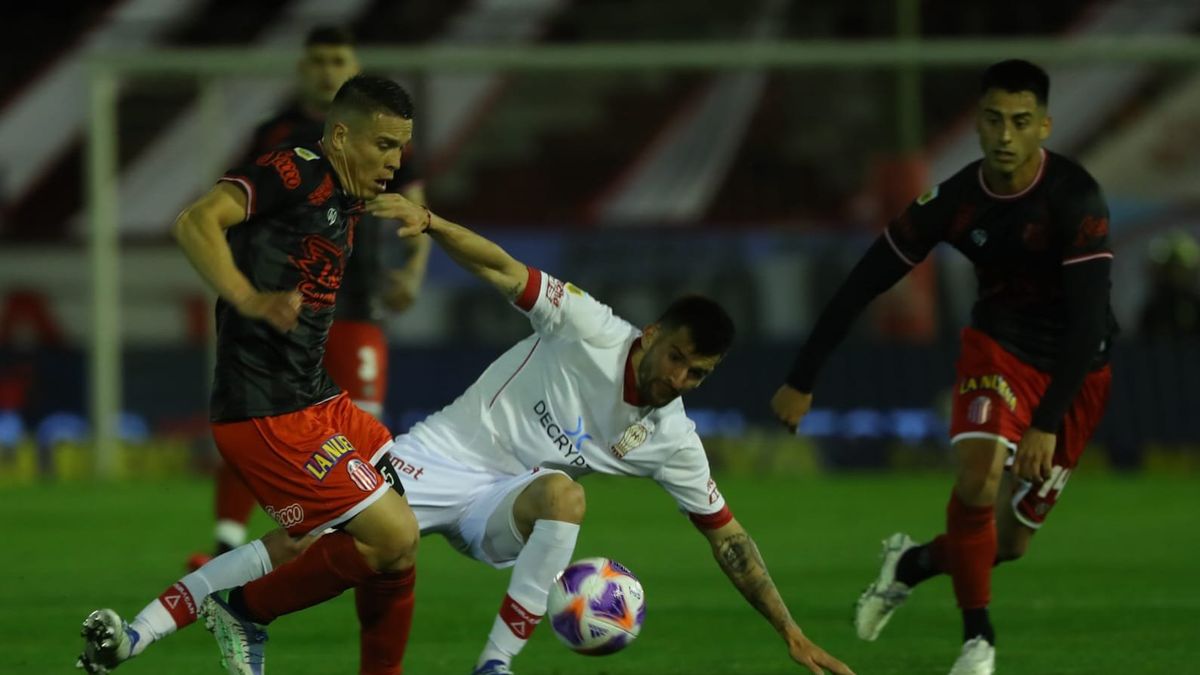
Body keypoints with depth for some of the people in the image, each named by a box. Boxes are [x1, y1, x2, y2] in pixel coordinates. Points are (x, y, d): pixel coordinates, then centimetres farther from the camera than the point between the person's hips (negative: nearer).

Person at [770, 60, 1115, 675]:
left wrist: (1048, 423, -37)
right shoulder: (955, 201, -15)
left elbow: (1089, 317, -30)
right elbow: (863, 283, -7)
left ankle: (913, 564, 35)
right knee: (978, 479, -27)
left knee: (1010, 542, 3)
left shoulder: (1076, 201, -26)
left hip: (1075, 370, -1)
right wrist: (802, 379, -6)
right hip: (998, 345, 1)